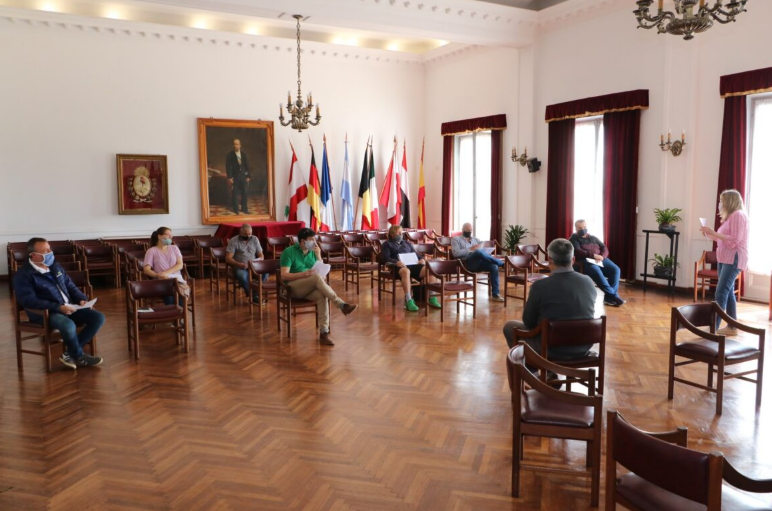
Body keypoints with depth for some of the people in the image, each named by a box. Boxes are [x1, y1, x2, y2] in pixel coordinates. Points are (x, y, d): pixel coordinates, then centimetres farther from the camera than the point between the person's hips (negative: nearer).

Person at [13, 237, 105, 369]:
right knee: (69, 325, -38)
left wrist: (82, 299, 0)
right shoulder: (24, 275, -8)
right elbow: (29, 300, -19)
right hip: (46, 312, -7)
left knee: (98, 317, -12)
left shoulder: (55, 266, 14)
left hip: (69, 308, 7)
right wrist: (57, 307, -27)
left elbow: (70, 286, 21)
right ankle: (79, 357, -10)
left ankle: (70, 353, -8)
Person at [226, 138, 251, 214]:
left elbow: (247, 166, 10)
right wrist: (229, 177, -12)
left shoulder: (244, 155, 10)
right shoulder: (230, 155, 0)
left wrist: (248, 176, 3)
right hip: (235, 177, -2)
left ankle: (244, 208, 12)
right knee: (235, 193, 0)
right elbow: (228, 167, -4)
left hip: (243, 176, 3)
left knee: (244, 193, 3)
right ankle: (236, 209, 8)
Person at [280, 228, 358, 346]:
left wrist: (318, 255, -4)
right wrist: (303, 274, -24)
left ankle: (324, 333, -38)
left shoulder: (313, 252, 11)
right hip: (293, 287, -4)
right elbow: (284, 275, -12)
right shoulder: (289, 252, -4)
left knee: (322, 295, -32)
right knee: (317, 277, -33)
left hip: (310, 288, 5)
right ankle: (341, 305, -34)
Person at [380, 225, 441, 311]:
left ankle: (431, 297, -27)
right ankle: (408, 300, -48)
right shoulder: (387, 244, 17)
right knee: (406, 271, -43)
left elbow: (416, 254, 27)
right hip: (399, 266, -5)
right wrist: (396, 262, -19)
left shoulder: (407, 243, 34)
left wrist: (422, 259, 2)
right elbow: (385, 258, 1)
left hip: (412, 264, 5)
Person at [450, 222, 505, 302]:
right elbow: (455, 253, -5)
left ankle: (495, 294, -23)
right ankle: (502, 263, -16)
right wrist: (470, 249, -10)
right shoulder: (456, 239, 13)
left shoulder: (475, 240, 31)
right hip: (466, 263, -5)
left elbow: (484, 250, 21)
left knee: (494, 266, -26)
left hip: (478, 262, 5)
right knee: (479, 252, -36)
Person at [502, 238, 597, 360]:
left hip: (552, 350, -5)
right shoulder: (589, 282, -6)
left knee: (510, 326, 18)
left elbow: (529, 322, -7)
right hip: (584, 348, 5)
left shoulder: (540, 286, -20)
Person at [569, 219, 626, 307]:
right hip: (585, 261, -5)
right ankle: (613, 295, -32)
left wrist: (602, 256, -8)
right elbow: (577, 252, -8)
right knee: (597, 272, -36)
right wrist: (593, 255, -19)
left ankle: (609, 297, -24)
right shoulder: (574, 239, 9)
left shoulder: (593, 238, 26)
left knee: (615, 270, -21)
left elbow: (604, 248, 16)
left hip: (600, 259, 5)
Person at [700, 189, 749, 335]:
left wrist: (714, 233, -19)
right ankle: (732, 327, 15)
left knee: (721, 292, -16)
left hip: (733, 259, -10)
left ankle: (713, 328, -20)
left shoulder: (738, 215, -11)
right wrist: (710, 235, 7)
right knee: (728, 292, 10)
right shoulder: (731, 217, 20)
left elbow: (734, 241, -19)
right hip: (725, 258, 10)